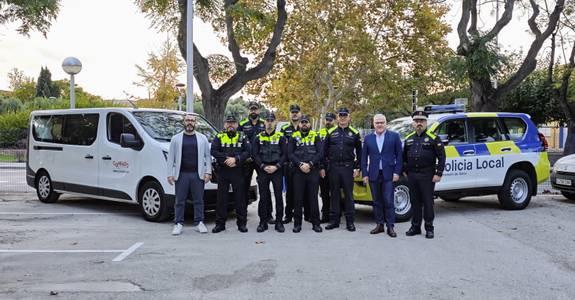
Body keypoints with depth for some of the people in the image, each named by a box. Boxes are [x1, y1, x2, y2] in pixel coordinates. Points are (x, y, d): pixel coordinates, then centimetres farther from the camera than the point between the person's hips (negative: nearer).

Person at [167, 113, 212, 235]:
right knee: (180, 201, 3)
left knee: (199, 200, 4)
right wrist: (170, 174, -1)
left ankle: (199, 223, 12)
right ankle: (178, 224, 9)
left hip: (198, 175, 1)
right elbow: (171, 158, 5)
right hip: (181, 174, 0)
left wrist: (208, 172, -1)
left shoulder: (202, 138, 10)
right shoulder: (176, 139, 8)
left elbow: (207, 156, 8)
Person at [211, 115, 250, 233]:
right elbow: (213, 151, -4)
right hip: (222, 172, 0)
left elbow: (247, 152, -3)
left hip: (238, 172, 0)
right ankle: (220, 224, 10)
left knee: (240, 197, 1)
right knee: (221, 198, 3)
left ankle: (242, 223, 10)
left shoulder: (242, 137, 8)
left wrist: (235, 159, -17)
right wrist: (226, 159, -15)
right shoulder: (219, 137, 9)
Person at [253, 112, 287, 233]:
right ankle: (263, 222, 11)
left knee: (279, 196, 0)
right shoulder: (258, 137, 8)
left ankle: (279, 222, 7)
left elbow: (285, 154, 1)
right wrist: (263, 166, -9)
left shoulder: (281, 137, 5)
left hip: (277, 170, -1)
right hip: (262, 171, 1)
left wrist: (276, 166, -12)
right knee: (263, 197, 3)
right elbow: (255, 155, 4)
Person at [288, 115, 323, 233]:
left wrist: (309, 164, -12)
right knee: (298, 198, 1)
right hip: (298, 171, 0)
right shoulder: (294, 137, 10)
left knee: (313, 197, 1)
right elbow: (290, 153, 2)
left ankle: (315, 223, 9)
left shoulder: (315, 136, 9)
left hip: (313, 171, 0)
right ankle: (297, 223, 9)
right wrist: (300, 164, -11)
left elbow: (320, 153, 0)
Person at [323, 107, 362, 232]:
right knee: (334, 194, 7)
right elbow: (325, 150, 9)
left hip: (348, 168, -1)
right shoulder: (331, 132, 8)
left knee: (349, 194, 2)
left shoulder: (354, 133, 5)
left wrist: (357, 168, 0)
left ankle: (350, 221, 9)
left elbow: (359, 152, 7)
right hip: (333, 167, 1)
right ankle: (334, 220, 14)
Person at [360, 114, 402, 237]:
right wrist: (365, 174, 2)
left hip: (388, 175, -3)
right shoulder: (368, 138, 9)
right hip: (373, 175, 3)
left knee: (388, 201, -2)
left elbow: (399, 155, 1)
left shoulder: (394, 136, 3)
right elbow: (364, 157, 9)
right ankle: (379, 225, 18)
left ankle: (390, 226, 4)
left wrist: (397, 172, -6)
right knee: (377, 201, 9)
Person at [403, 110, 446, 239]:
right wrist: (405, 170, 13)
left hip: (427, 175, -5)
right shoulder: (409, 139, 13)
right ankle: (415, 227, 19)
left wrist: (438, 174, -11)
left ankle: (429, 228, 8)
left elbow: (441, 157, -5)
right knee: (415, 202, 10)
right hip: (412, 175, 5)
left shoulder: (433, 138, -2)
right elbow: (404, 157, 21)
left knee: (428, 202, 0)